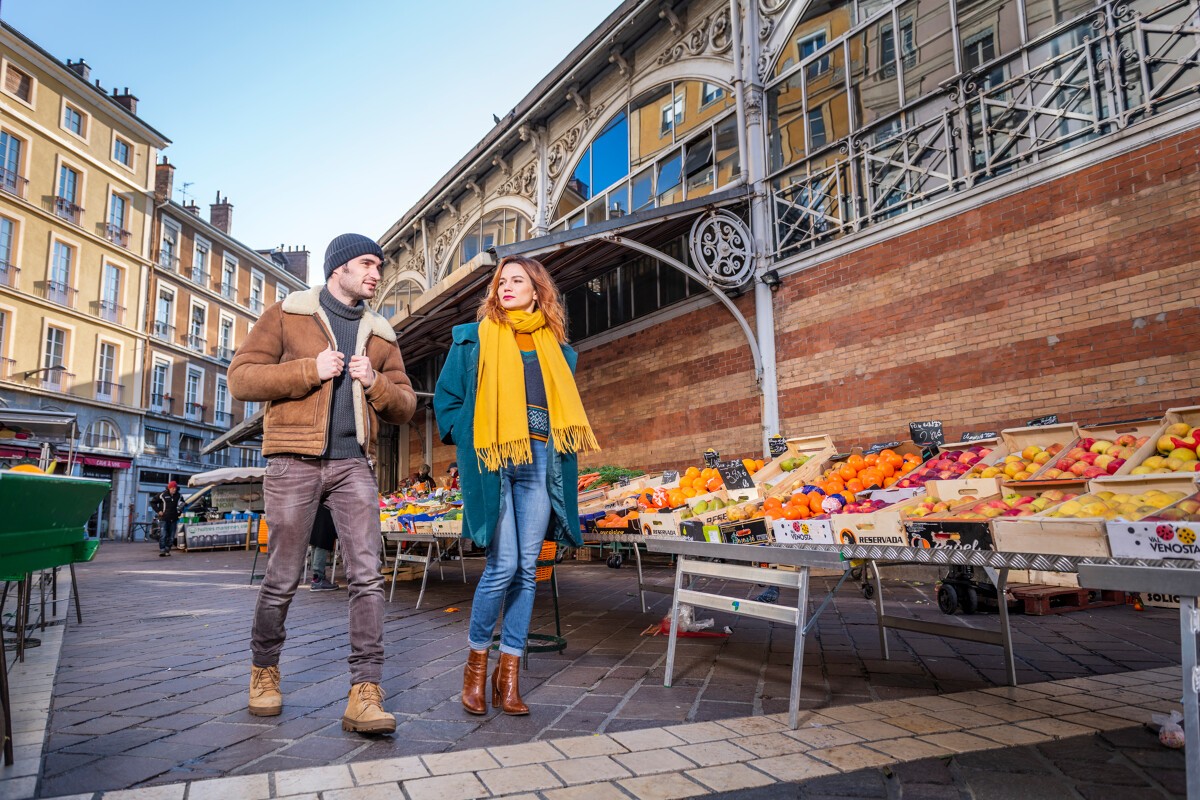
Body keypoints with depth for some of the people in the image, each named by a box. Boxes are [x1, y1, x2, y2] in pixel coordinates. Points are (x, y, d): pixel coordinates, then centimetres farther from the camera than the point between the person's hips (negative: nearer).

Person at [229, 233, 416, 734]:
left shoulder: (380, 334, 17)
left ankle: (364, 695, -6)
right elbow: (241, 378, -1)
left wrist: (375, 383, -5)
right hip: (294, 461, -3)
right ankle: (264, 670, 30)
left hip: (353, 465, 3)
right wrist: (310, 370, -12)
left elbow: (405, 408, 16)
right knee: (283, 579, 5)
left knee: (367, 576, -8)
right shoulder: (287, 315, 7)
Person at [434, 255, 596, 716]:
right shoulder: (474, 338, 10)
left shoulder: (556, 350, 18)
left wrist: (559, 449, 7)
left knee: (527, 568, 2)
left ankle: (508, 676, 12)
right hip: (493, 462, -3)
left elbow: (567, 410, 22)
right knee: (503, 565, -10)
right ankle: (476, 661, 13)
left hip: (540, 462, 3)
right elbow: (446, 399, 9)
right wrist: (470, 440, -1)